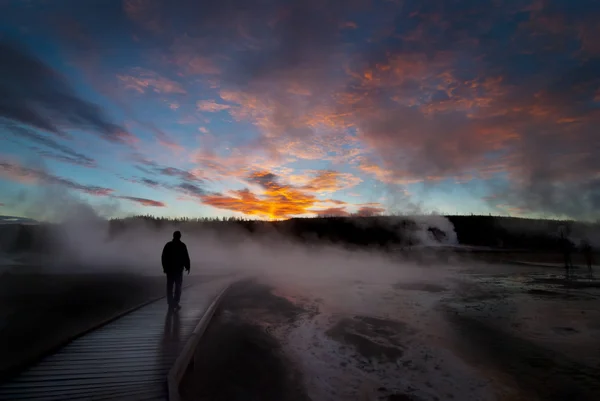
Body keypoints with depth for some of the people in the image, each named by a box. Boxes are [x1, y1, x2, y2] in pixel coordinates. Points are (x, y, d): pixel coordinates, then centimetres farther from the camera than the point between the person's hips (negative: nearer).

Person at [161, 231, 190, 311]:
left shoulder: (168, 245, 3)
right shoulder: (182, 246, -7)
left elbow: (163, 257, 6)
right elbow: (186, 258, -8)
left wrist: (164, 267, 14)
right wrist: (187, 267, 3)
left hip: (169, 269, 3)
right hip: (179, 269, -3)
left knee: (170, 287, 9)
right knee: (178, 286, 4)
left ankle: (170, 304, 11)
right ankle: (175, 303, -1)